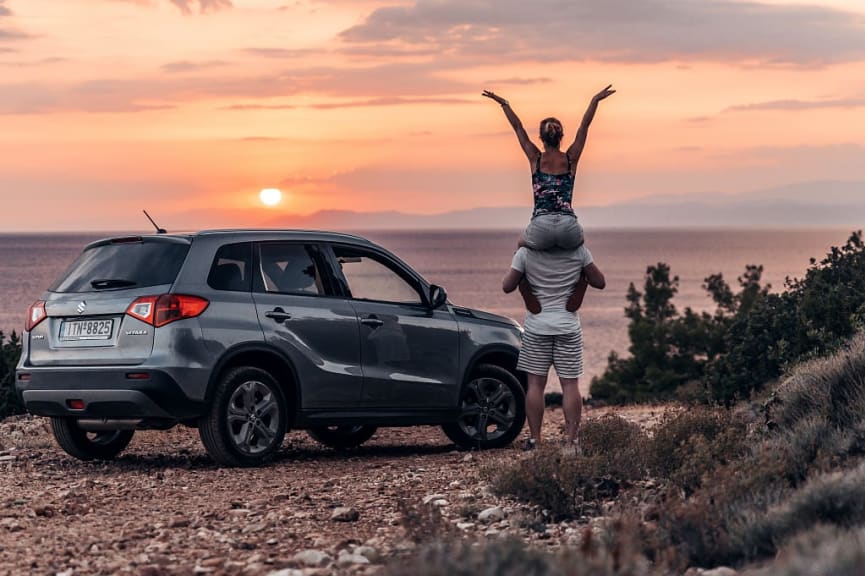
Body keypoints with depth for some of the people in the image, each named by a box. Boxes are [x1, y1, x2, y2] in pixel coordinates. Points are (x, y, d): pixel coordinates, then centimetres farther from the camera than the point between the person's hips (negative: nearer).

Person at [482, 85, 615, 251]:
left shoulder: (536, 159, 8)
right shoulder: (571, 159, 8)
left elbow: (518, 127, 16)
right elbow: (584, 126, 13)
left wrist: (504, 104, 22)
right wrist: (595, 100, 14)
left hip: (541, 226, -1)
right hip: (568, 228, 1)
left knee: (522, 244, 34)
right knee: (579, 240, 37)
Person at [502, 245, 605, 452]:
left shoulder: (525, 253, -6)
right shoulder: (579, 251, -3)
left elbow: (507, 286, -1)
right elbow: (600, 282, 3)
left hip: (537, 327, 0)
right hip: (568, 327, 0)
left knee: (535, 384, 4)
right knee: (570, 384, 2)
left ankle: (535, 440, 4)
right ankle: (571, 441, -2)